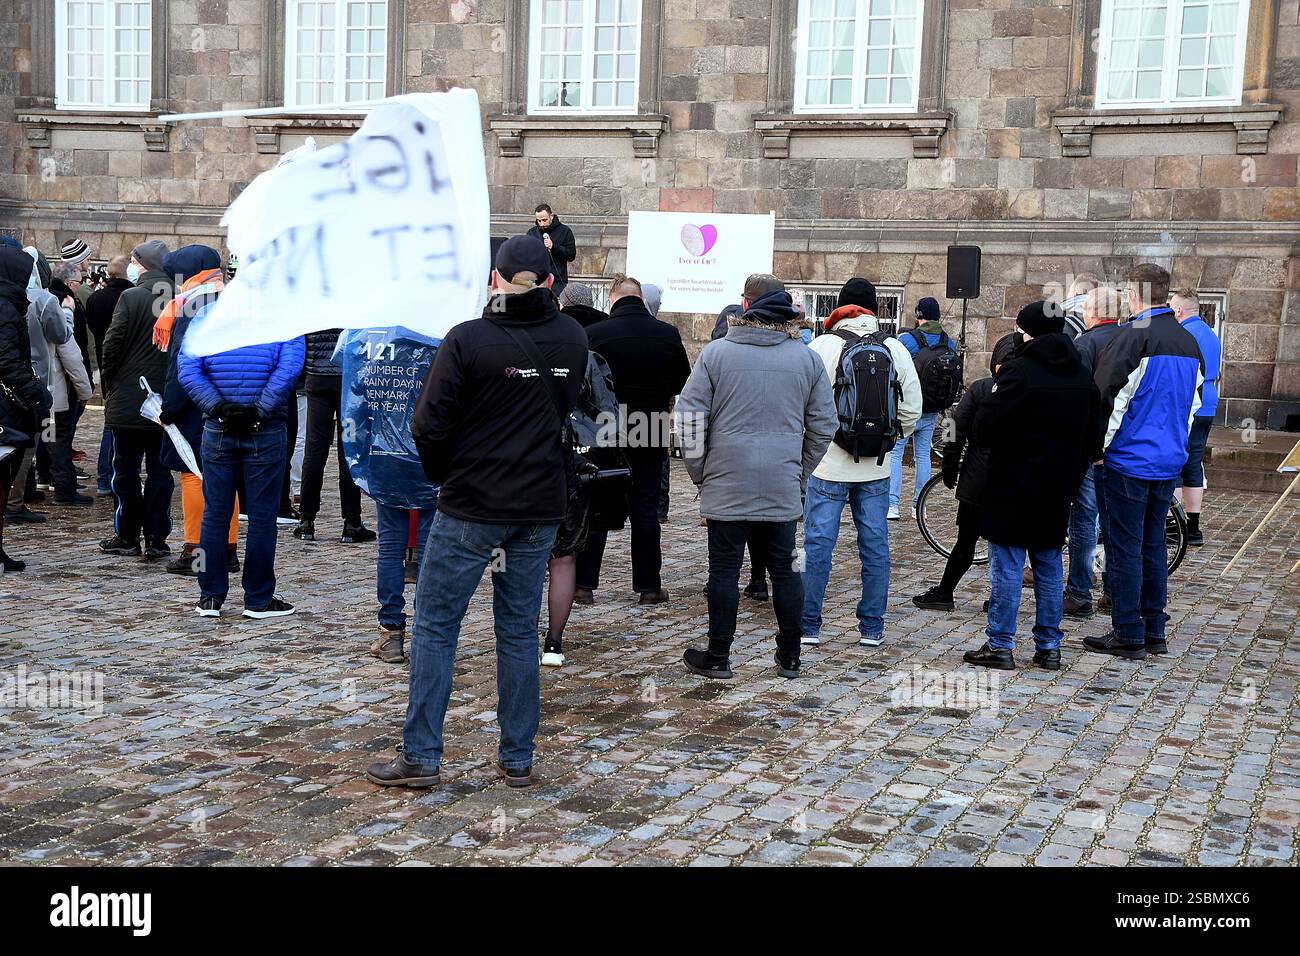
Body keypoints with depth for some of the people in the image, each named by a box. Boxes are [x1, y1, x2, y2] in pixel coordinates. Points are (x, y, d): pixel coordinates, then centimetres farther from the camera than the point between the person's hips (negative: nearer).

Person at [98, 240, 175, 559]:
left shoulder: (131, 298, -10)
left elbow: (112, 345, -11)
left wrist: (109, 387, 3)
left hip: (129, 400, -3)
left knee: (126, 468, 8)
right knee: (160, 469, 8)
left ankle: (127, 537, 12)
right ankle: (156, 539, 8)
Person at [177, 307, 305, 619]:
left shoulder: (205, 314, 5)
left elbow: (187, 369, -5)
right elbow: (289, 369, -16)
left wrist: (217, 407, -10)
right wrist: (259, 410, -15)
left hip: (217, 430, 3)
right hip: (265, 432, -2)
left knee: (215, 513, 9)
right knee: (262, 515, 3)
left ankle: (210, 597, 14)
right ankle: (259, 599, 8)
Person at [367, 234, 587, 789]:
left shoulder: (468, 340, -13)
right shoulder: (572, 339, 0)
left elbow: (430, 427, -12)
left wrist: (445, 477, 5)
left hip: (471, 508, -4)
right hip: (541, 509, 4)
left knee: (435, 627, 6)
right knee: (519, 631, 12)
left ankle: (420, 757, 8)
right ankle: (517, 760, 17)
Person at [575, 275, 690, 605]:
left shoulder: (594, 333, -12)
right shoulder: (668, 334, -5)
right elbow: (683, 383, 6)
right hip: (650, 436, 1)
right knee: (645, 510, 9)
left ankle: (584, 584, 9)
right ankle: (649, 585, 11)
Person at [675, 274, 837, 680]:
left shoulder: (717, 352, -5)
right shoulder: (808, 358, 3)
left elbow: (688, 417, -5)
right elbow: (824, 425, 8)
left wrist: (699, 472, 6)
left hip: (727, 487, -2)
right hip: (784, 489, 3)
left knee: (724, 571, 5)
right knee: (784, 570, 12)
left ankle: (717, 657, 13)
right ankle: (790, 657, 20)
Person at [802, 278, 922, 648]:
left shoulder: (824, 345, -9)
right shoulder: (896, 349, 3)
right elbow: (912, 410, 6)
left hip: (828, 464, -3)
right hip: (876, 468, 3)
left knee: (818, 545, 4)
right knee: (875, 546, 10)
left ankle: (808, 625, 9)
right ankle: (872, 628, 16)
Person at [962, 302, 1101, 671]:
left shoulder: (1020, 370, -16)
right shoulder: (1083, 378, 9)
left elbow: (984, 426, -17)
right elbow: (1091, 438, 13)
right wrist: (1070, 480, 18)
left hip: (1013, 489, -6)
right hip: (1056, 492, 7)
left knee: (1007, 568, 0)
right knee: (1049, 568, 13)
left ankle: (1000, 646, 4)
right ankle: (1049, 647, 18)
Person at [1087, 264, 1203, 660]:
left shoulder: (1133, 336, -14)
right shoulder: (1189, 342, 10)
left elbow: (1105, 395, -16)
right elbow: (1194, 401, 19)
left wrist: (1096, 445, -5)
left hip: (1129, 460, -7)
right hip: (1170, 461, 7)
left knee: (1124, 547, -1)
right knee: (1153, 544, 15)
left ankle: (1128, 636, 3)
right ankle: (1155, 632, 19)